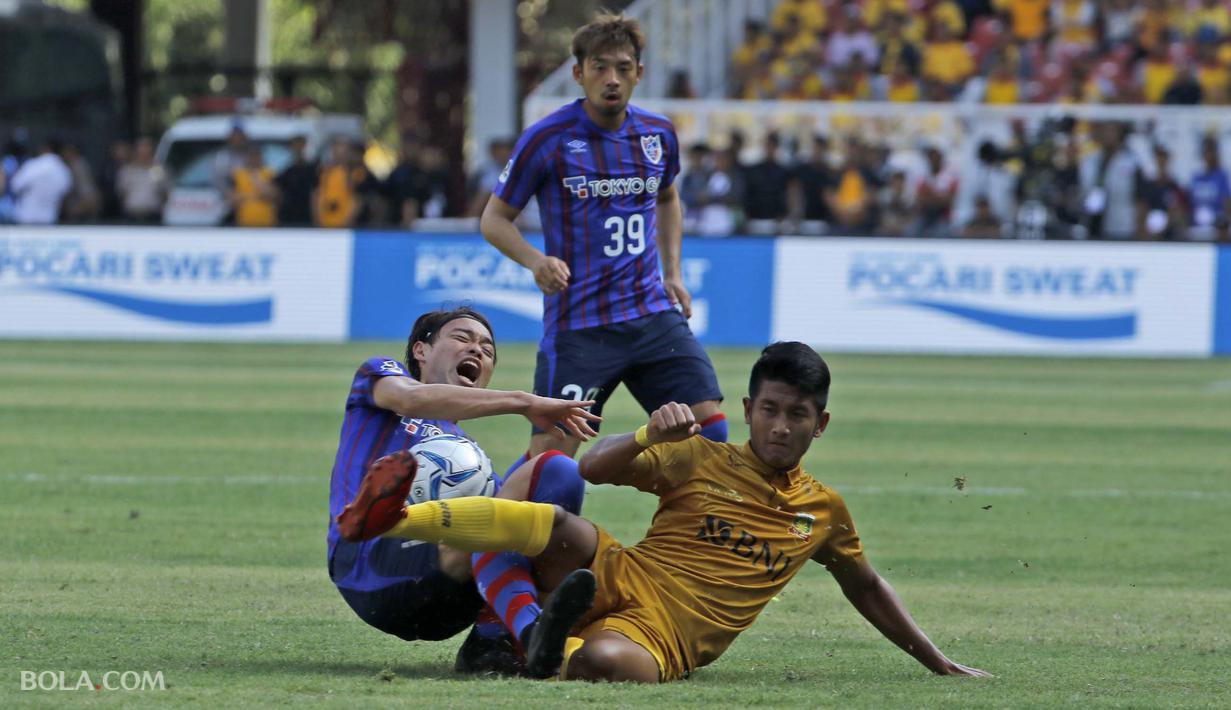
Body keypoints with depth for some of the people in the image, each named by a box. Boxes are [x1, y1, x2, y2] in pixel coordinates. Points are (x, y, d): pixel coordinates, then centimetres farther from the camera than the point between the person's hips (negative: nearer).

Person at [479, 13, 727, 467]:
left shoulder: (657, 135, 8)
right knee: (550, 458, -8)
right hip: (578, 323, -5)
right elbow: (494, 218, -1)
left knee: (709, 430, -5)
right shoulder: (548, 139, -8)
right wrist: (535, 260, -20)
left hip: (654, 314, 5)